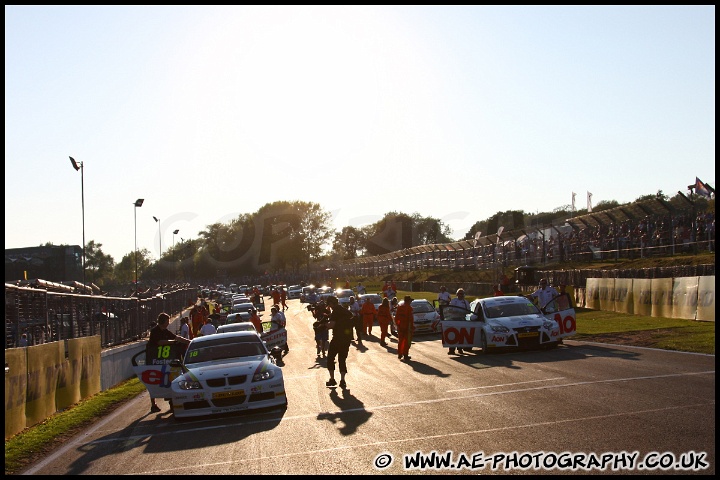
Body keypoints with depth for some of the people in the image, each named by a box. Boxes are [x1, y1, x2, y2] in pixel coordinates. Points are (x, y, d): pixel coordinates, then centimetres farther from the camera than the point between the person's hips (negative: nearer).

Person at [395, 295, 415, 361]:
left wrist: (397, 324, 18)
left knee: (400, 341, 15)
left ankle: (399, 354, 18)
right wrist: (412, 327, -12)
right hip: (407, 326, -6)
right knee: (407, 341, 2)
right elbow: (410, 319, -17)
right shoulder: (409, 307, -13)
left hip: (400, 326, 6)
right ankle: (405, 355, 2)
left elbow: (396, 317, 10)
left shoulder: (399, 307, 7)